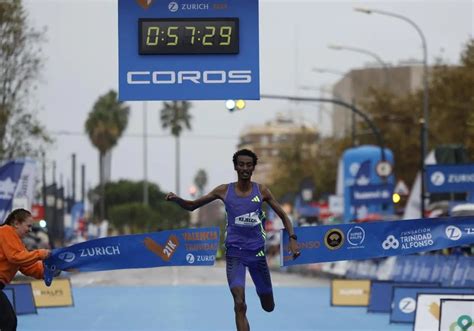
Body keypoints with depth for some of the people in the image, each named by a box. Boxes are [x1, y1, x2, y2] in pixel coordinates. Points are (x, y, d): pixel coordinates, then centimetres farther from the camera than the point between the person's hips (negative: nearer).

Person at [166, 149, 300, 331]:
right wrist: (176, 199, -15)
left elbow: (283, 216, 6)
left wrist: (292, 239, -9)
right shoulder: (224, 191, 0)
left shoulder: (261, 191, 0)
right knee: (239, 304, -19)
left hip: (257, 251, 1)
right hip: (235, 252, -1)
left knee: (268, 307, 13)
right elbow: (192, 205, 6)